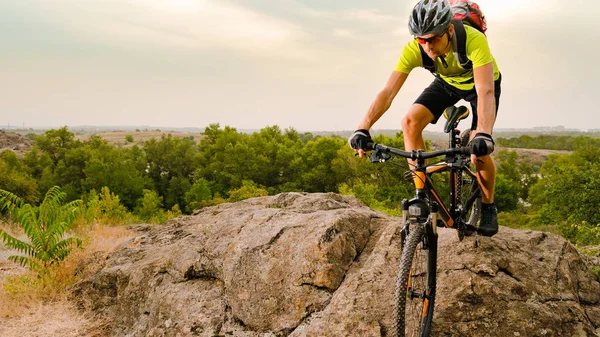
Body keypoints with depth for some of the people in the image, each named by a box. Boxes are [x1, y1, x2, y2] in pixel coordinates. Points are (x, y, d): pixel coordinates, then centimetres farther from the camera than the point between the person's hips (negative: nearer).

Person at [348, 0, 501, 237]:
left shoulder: (474, 40, -41)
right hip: (447, 82, 3)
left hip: (481, 83, -3)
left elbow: (485, 92, -50)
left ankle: (488, 208, 8)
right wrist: (363, 129, -48)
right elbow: (388, 91, -35)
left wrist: (484, 135, -66)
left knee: (479, 149, -19)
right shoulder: (414, 49, -31)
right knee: (411, 122, -21)